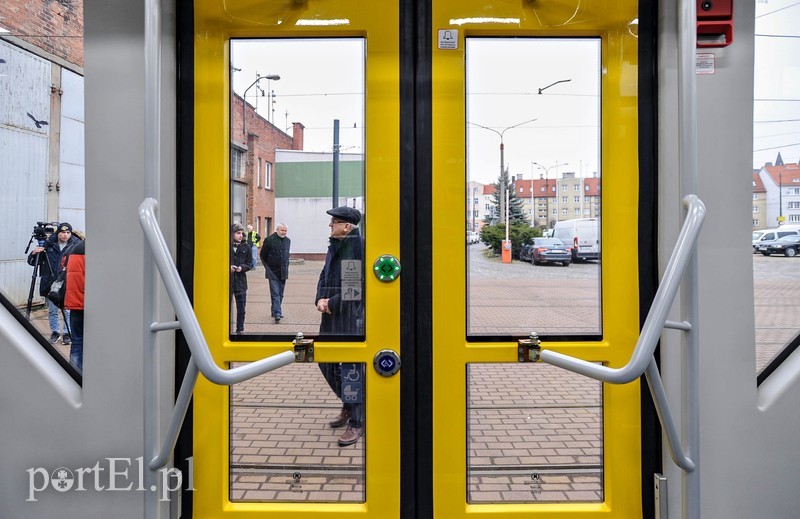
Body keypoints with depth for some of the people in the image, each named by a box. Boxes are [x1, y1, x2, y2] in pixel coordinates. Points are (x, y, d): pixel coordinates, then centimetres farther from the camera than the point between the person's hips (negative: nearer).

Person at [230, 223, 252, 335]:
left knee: (241, 307, 6)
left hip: (240, 280, 2)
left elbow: (249, 263, 7)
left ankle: (240, 329, 18)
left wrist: (242, 268, -11)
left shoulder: (246, 247, 4)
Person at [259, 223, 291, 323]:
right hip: (273, 272, -5)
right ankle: (277, 314, -16)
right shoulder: (269, 240, -8)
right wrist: (267, 267, 0)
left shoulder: (288, 241, 8)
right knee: (275, 293, -11)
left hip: (283, 272, 5)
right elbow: (262, 255, 1)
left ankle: (276, 311, 24)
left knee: (280, 294, 11)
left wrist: (286, 266, 13)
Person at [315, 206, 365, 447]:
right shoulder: (334, 246, 12)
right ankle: (348, 406, 36)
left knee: (352, 368, -1)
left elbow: (360, 286, -19)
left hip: (351, 318, -9)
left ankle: (356, 423, 14)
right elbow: (324, 276, 16)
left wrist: (333, 302, -17)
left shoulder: (360, 247, -14)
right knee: (327, 362, 16)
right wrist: (320, 299, -2)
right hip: (331, 317, 9)